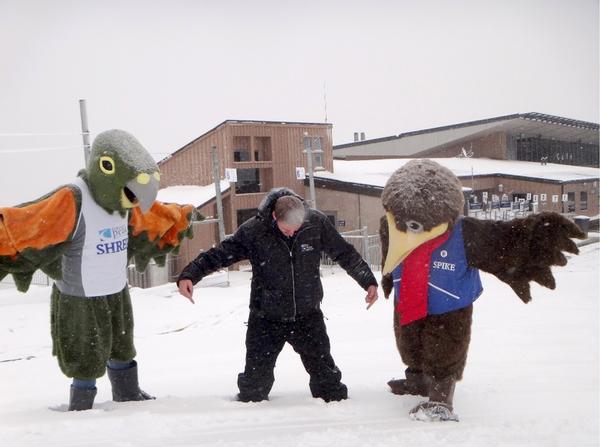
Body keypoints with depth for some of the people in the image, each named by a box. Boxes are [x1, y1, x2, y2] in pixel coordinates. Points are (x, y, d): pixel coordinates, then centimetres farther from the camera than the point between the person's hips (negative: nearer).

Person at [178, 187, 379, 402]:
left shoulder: (317, 223, -10)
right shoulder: (253, 230, -16)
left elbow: (345, 253, 1)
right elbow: (220, 253, -10)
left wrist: (369, 281, 2)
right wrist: (189, 275, -20)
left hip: (308, 314, 1)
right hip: (266, 318, -1)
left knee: (324, 370, 9)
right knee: (256, 376, 7)